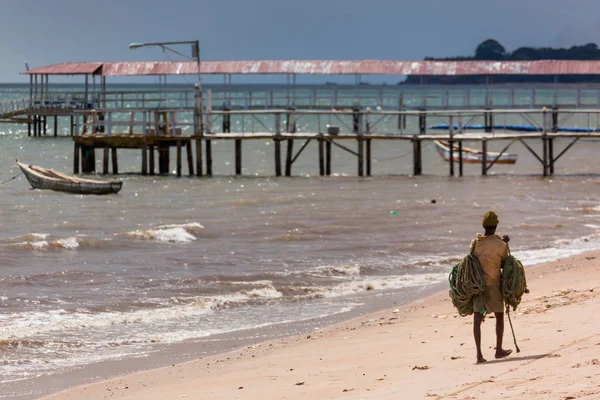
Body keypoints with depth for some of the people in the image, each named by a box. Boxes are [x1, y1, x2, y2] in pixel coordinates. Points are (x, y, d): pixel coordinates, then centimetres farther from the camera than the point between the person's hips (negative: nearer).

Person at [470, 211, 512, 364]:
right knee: (499, 316, 17)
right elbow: (504, 263, 2)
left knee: (477, 319, 0)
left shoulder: (475, 243, -2)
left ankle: (479, 353, -10)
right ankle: (499, 350, 26)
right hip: (493, 285, -2)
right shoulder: (500, 245, -12)